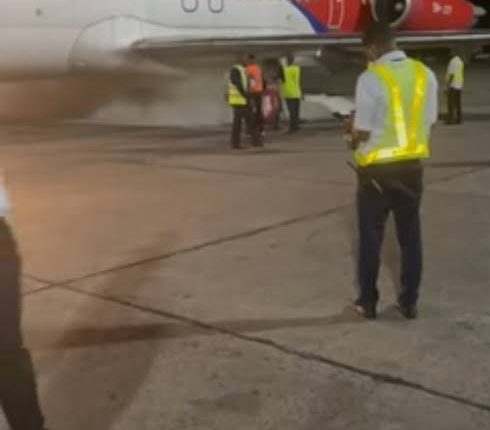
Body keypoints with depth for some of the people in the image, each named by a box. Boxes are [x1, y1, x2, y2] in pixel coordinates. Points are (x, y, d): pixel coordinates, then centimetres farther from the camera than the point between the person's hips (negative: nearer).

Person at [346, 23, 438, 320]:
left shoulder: (371, 78, -16)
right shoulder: (426, 74, 1)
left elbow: (362, 132, -14)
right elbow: (429, 123, 6)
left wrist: (353, 140, 7)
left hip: (377, 168, -4)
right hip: (412, 165, 4)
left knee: (371, 236, 9)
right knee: (410, 235, 12)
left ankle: (368, 302, 18)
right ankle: (410, 302, 20)